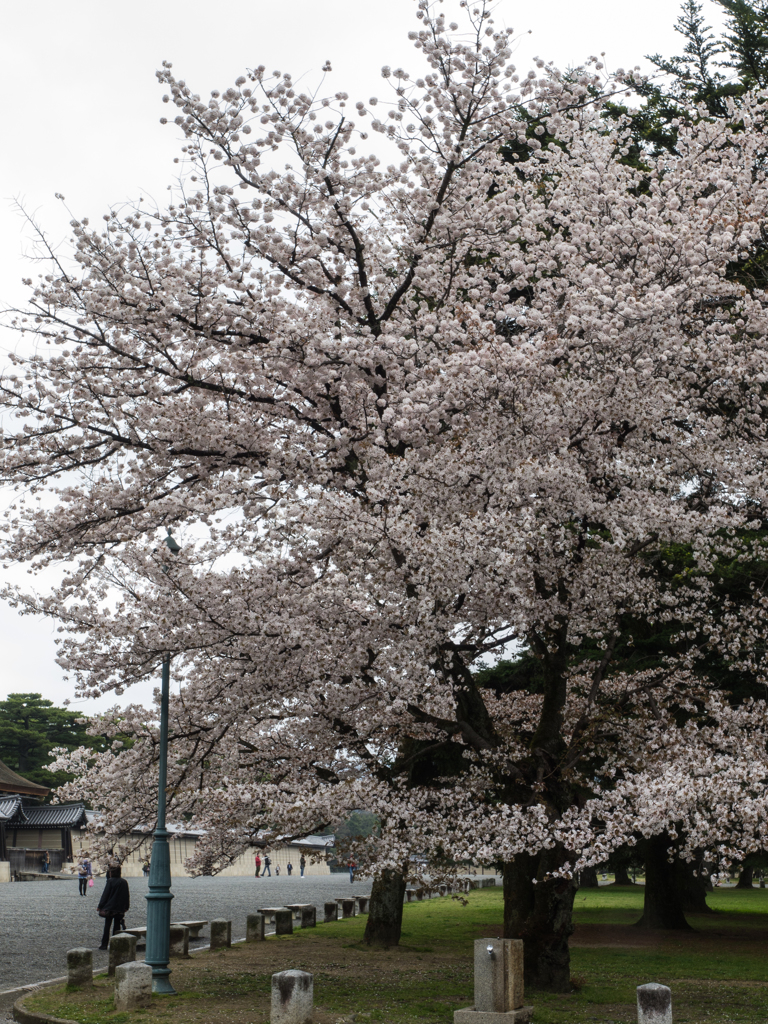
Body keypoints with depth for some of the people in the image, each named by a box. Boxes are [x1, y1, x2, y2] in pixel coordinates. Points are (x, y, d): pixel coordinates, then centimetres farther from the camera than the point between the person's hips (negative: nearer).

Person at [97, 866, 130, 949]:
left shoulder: (110, 881, -11)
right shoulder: (124, 882, 2)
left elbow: (105, 894, -10)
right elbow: (127, 895, 8)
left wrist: (100, 906, -4)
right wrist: (126, 907, 17)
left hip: (109, 907, -4)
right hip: (120, 908, 4)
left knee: (107, 926, 3)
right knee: (117, 926, 10)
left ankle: (104, 945, 3)